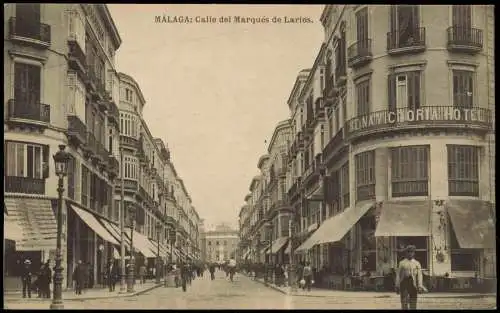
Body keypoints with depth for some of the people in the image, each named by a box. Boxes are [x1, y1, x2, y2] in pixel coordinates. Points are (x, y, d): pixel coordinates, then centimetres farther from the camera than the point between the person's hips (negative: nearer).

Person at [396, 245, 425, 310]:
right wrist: (397, 286, -2)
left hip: (413, 284, 1)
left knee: (413, 305, 5)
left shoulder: (417, 263, 7)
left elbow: (419, 275, -2)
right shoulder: (402, 263, 7)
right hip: (404, 284, -1)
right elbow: (398, 275, 4)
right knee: (404, 303, -6)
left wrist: (420, 287, -12)